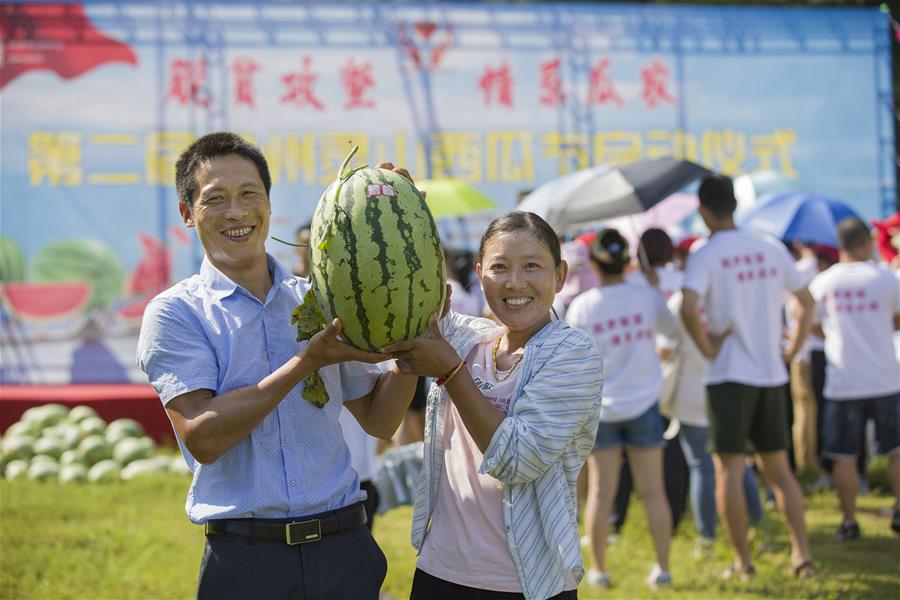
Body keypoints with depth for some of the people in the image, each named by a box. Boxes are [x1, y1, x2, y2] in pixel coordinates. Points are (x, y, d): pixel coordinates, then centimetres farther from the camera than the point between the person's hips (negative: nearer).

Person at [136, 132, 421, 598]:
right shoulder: (174, 313, -2)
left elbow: (378, 420, 12)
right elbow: (202, 437, -14)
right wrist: (307, 362, -17)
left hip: (345, 547, 3)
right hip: (245, 560, -3)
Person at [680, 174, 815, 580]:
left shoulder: (704, 254, -10)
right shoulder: (772, 249, 7)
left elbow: (688, 309, -25)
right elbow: (806, 302, 16)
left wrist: (707, 347, -10)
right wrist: (793, 349, 19)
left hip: (730, 375, -5)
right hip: (771, 375, 5)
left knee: (729, 468, 3)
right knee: (777, 466, 14)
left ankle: (742, 561, 5)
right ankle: (802, 553, 8)